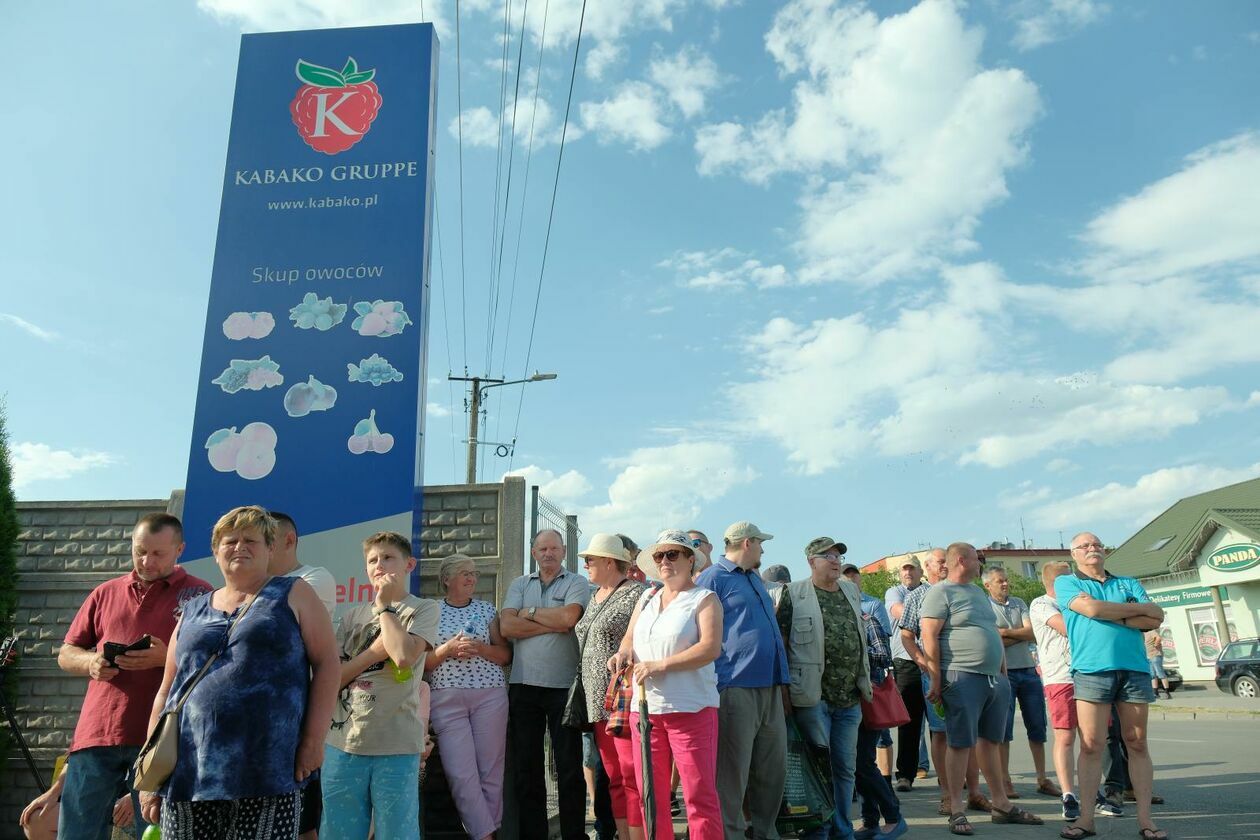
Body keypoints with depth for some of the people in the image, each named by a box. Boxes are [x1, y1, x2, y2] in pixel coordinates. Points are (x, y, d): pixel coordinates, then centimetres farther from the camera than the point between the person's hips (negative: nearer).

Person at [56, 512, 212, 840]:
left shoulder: (199, 594, 2)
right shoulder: (105, 594, 15)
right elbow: (66, 654, 19)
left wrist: (167, 658, -19)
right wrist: (90, 662, -4)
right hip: (96, 733, 4)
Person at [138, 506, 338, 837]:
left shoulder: (294, 594, 6)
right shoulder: (193, 611, 17)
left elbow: (326, 662, -1)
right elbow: (166, 692, 18)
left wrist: (313, 739, -9)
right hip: (189, 771, 4)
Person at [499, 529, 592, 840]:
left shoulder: (577, 583, 3)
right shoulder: (520, 584, 12)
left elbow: (569, 617, -16)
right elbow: (506, 627, -3)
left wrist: (530, 612, -3)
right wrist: (554, 625, -9)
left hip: (564, 685, -3)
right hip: (523, 685, 3)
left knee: (570, 766, 3)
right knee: (527, 767, 10)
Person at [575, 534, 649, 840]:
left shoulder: (636, 594, -8)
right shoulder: (595, 598, 19)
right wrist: (586, 696, 20)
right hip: (599, 702, 9)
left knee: (632, 777, -6)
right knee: (615, 779, 12)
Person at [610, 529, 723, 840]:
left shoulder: (704, 599, -4)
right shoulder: (646, 598, 16)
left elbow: (710, 648, -16)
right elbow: (629, 638, 21)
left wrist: (659, 665, -21)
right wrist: (624, 653, -4)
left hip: (691, 709, -6)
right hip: (645, 707, 6)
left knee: (699, 794, -4)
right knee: (651, 794, 10)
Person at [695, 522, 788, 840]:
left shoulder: (754, 579, 21)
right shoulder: (713, 578, -6)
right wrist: (714, 685, -13)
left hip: (769, 687, 8)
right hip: (736, 688, -8)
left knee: (774, 770, 13)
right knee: (733, 774, -1)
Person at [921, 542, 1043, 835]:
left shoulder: (978, 593, 19)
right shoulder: (940, 593, -8)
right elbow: (929, 637, -14)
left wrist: (1004, 673, 20)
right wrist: (936, 679, -17)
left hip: (993, 678, 8)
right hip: (962, 678, -8)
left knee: (989, 742, 15)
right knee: (959, 743, -3)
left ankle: (1001, 804, 24)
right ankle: (956, 810, 3)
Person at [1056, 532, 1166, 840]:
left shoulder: (1128, 584, 19)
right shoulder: (1066, 583, 9)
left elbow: (1156, 618, 4)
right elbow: (1090, 608, -9)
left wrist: (1111, 615, -5)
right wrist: (1138, 609, 3)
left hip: (1135, 668, 3)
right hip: (1091, 669, -3)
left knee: (1137, 744, 5)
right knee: (1091, 745, -4)